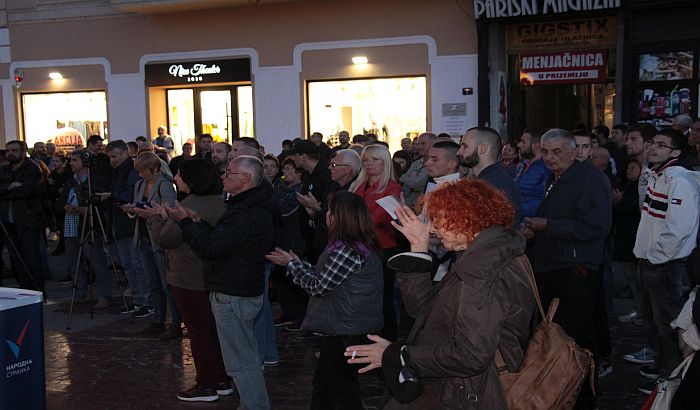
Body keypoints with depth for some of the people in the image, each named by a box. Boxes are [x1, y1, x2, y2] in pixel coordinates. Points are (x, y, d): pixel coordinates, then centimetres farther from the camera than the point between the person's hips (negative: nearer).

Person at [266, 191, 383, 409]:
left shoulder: (347, 251, -25)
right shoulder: (358, 246, 7)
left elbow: (318, 286, -17)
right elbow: (323, 277, 12)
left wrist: (293, 264, -5)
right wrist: (296, 263, 13)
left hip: (347, 332, -10)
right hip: (341, 328, 10)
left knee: (344, 390, 3)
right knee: (322, 382, 22)